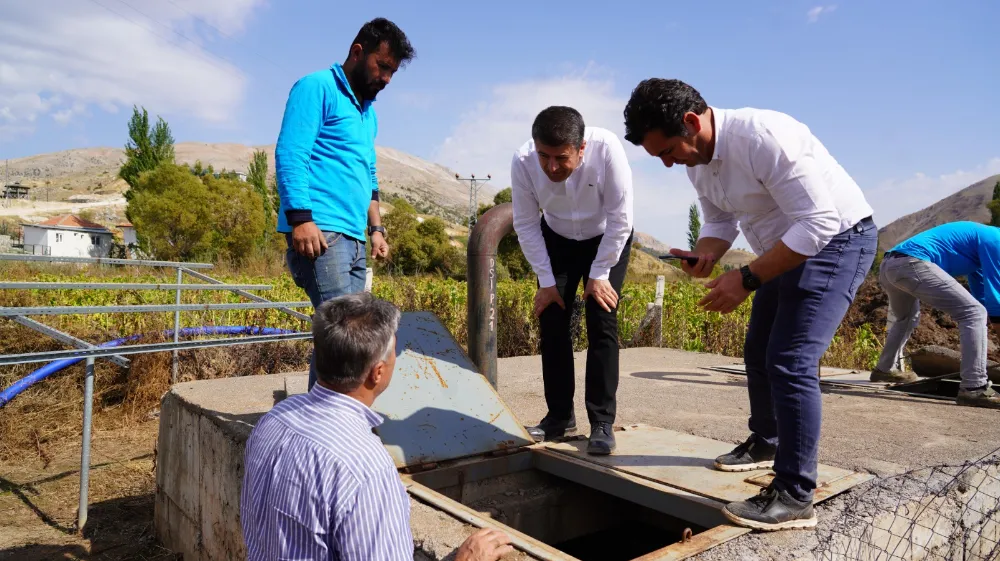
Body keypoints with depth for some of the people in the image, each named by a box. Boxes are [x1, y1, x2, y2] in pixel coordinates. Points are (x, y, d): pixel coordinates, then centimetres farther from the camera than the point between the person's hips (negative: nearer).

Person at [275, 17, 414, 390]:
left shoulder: (368, 112, 26)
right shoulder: (317, 87, 1)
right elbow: (289, 156, -11)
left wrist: (376, 228, 21)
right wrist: (301, 218, -22)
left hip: (353, 238, 9)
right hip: (320, 230, -9)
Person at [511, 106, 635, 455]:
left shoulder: (607, 148, -35)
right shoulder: (523, 161, -28)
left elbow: (620, 218, -25)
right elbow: (526, 224, -15)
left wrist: (599, 274, -20)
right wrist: (547, 280, -14)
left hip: (607, 239, -2)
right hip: (557, 239, 3)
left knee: (602, 324, -11)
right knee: (552, 323, -2)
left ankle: (602, 423, -2)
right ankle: (559, 416, 13)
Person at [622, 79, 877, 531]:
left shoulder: (763, 136, -31)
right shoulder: (697, 160, -3)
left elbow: (820, 222, -31)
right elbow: (719, 222, 8)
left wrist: (746, 279, -31)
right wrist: (702, 256, -14)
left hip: (837, 239, -9)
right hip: (790, 247, 9)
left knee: (791, 362, -17)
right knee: (758, 353, 18)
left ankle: (795, 497, -7)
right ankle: (765, 443, 40)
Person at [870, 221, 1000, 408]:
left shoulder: (980, 239, 31)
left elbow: (982, 295, 37)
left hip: (887, 266, 11)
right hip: (911, 264, -11)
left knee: (906, 318, 35)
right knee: (973, 313, -8)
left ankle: (885, 369, 41)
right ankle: (974, 388, -12)